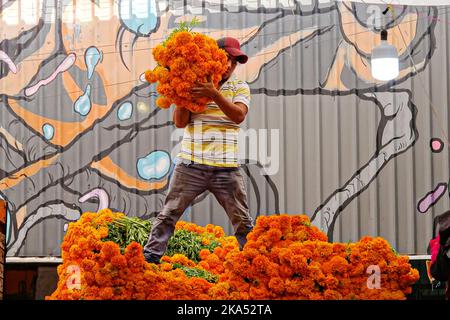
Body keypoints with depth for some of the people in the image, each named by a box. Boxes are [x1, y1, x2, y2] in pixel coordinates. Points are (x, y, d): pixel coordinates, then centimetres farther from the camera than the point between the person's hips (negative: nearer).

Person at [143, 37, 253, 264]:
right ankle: (149, 258, 6)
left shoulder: (240, 88, 8)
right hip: (190, 165, 0)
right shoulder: (193, 85, 6)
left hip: (226, 168, 0)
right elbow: (180, 122, 0)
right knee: (169, 215, 0)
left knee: (242, 222, 5)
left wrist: (214, 94, -26)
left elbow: (238, 115, -13)